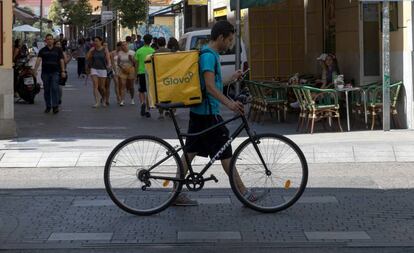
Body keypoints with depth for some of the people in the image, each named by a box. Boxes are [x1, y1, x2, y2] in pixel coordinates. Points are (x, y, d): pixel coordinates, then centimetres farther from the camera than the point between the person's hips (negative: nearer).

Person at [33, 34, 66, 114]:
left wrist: (63, 71, -4)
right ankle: (48, 106, 16)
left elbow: (61, 60, 5)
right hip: (45, 72, 2)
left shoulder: (58, 50, 7)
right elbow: (38, 60, -4)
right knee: (46, 90, 6)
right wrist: (35, 70, -17)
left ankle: (55, 106, -11)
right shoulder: (42, 51, 7)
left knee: (54, 88, -12)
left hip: (55, 72, -2)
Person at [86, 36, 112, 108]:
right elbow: (87, 58, 3)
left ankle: (104, 99, 34)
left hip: (102, 69, -1)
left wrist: (109, 65, -27)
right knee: (95, 86, -10)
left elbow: (108, 58, -7)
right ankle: (96, 102, -12)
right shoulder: (93, 50, 4)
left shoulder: (105, 50, -1)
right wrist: (90, 51, -8)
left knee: (101, 87, 6)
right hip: (94, 69, 1)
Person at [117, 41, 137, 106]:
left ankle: (132, 99, 29)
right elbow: (118, 63, 7)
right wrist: (122, 67, -10)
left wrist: (131, 59, -15)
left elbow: (135, 63, 2)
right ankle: (122, 101, -15)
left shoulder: (132, 53, 1)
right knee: (122, 85, -12)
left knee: (131, 86, 7)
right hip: (123, 71, 0)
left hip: (131, 71, 0)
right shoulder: (120, 53, 4)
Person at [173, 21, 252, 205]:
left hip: (199, 111, 10)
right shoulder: (209, 55, -16)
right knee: (225, 153, -2)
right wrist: (229, 103, -38)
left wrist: (232, 79, 28)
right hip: (208, 112, -10)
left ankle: (176, 193, 11)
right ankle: (243, 192, 6)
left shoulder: (210, 54, 16)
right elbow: (210, 86, -27)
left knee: (190, 152, 9)